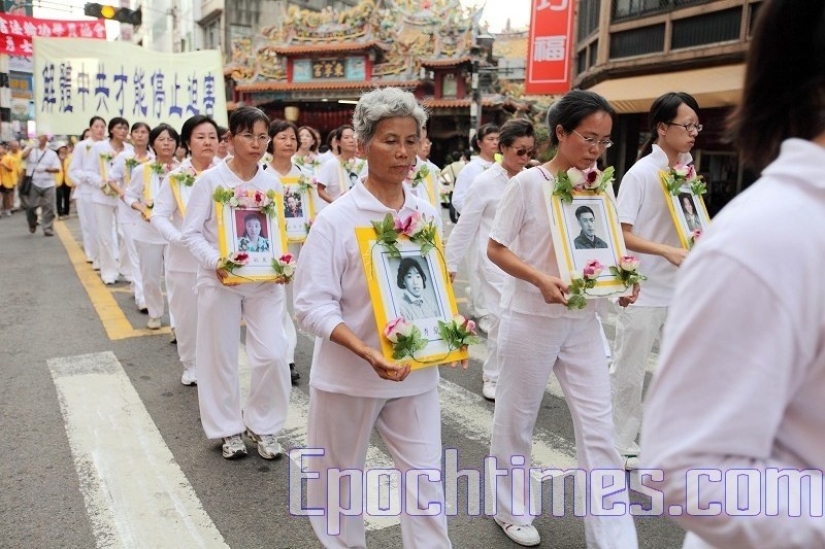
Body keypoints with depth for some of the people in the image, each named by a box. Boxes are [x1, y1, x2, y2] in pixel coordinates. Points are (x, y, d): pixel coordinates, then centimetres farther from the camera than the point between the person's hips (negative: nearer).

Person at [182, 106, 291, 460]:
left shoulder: (273, 183, 4)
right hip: (220, 281, -2)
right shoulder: (210, 180, -6)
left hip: (265, 281, 2)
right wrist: (215, 261, -22)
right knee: (221, 357, 8)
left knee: (272, 355, -3)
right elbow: (191, 233, -6)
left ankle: (263, 427, 20)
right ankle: (229, 429, 28)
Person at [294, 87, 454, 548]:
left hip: (416, 371, 3)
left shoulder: (429, 215, 1)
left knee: (426, 480, 7)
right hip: (349, 374, -3)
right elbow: (313, 305, -16)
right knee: (341, 475, 17)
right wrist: (367, 352, -29)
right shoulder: (337, 218, -13)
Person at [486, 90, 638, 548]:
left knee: (598, 428, 5)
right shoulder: (527, 183, -11)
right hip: (531, 319, -4)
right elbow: (495, 249, -9)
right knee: (516, 419, 12)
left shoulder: (601, 187, 4)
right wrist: (540, 279, -25)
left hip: (583, 321, 4)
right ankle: (510, 509, 35)